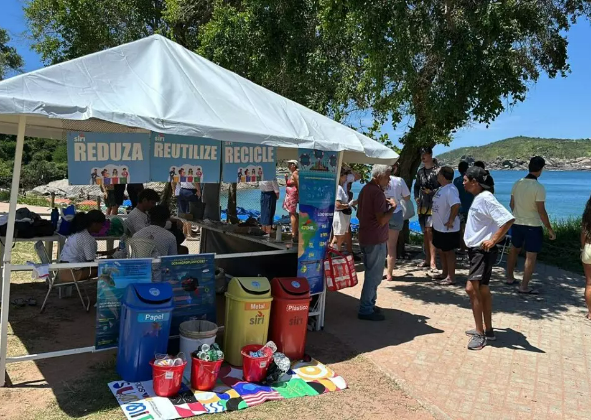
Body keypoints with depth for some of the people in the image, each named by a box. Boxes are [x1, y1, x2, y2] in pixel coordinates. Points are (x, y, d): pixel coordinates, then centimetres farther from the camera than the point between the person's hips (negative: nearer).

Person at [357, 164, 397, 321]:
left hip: (365, 238, 10)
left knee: (371, 273, 20)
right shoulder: (377, 192, -20)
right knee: (374, 275, -1)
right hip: (375, 240, -10)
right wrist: (392, 207, -11)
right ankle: (366, 310, 6)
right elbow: (382, 220, -26)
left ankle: (369, 304, 30)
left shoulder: (366, 189, 11)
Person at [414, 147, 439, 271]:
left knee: (429, 231, -14)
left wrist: (432, 191, -19)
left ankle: (432, 261, -10)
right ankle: (427, 259, 22)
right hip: (421, 206, 7)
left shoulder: (437, 171, -7)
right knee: (425, 233, 12)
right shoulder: (420, 171, 13)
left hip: (433, 206, -7)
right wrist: (416, 197, 8)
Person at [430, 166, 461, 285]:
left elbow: (456, 205, -34)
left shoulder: (451, 190, -23)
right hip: (439, 227, 10)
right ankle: (444, 273, 33)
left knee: (449, 252, 0)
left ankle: (451, 277, 10)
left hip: (448, 229, -10)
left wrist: (451, 221, -28)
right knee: (442, 251, 19)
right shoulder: (442, 188, 9)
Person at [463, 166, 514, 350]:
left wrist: (493, 240, -24)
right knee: (482, 290, 15)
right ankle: (487, 330, 26)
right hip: (476, 250, 10)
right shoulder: (478, 198, 11)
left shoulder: (486, 198, -19)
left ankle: (480, 334, -4)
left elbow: (508, 219, -27)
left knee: (471, 288, -13)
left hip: (483, 251, -10)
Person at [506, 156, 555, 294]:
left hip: (517, 224, 6)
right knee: (531, 257, 2)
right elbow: (541, 211, -17)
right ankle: (524, 286, 4)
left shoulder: (517, 184, -1)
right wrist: (550, 229, -9)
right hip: (533, 226, -6)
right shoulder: (539, 188, -18)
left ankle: (510, 277, 33)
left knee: (514, 250, 21)